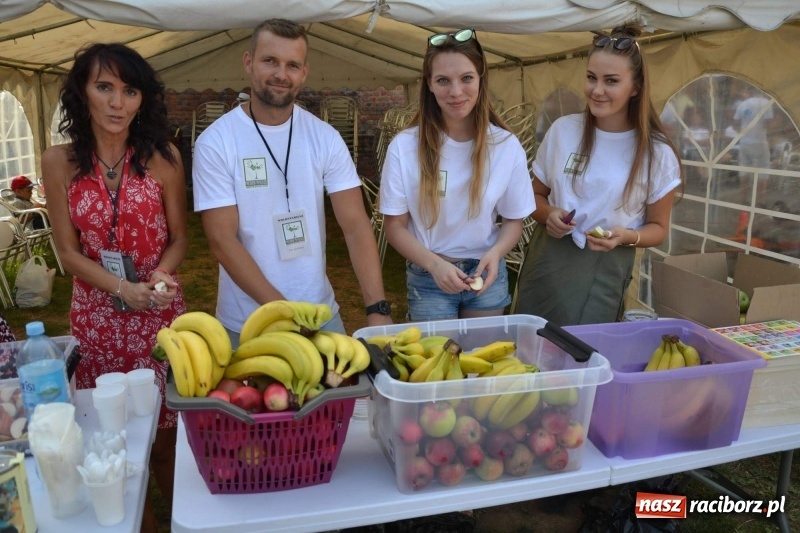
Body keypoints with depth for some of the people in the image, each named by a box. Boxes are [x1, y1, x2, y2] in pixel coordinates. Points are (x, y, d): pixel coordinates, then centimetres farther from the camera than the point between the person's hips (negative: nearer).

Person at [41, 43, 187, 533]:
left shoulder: (162, 156, -5)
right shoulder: (59, 162, -3)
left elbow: (178, 238, 1)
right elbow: (69, 252, -2)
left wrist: (159, 277, -18)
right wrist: (124, 290, -17)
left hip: (161, 311, -1)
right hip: (97, 316, 1)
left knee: (168, 428, 7)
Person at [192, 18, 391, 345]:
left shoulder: (325, 138, -3)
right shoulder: (214, 142, -10)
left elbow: (356, 226, -7)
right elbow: (222, 240, -13)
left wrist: (377, 309, -18)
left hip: (322, 316, 3)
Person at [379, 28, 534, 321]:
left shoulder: (507, 146, -9)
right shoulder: (404, 147, -14)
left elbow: (514, 219, 1)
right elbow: (395, 226, -9)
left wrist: (495, 253, -19)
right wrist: (435, 265, -24)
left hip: (486, 274, 2)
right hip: (428, 278, -2)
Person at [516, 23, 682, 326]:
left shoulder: (658, 154, -6)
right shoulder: (562, 130, -1)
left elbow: (658, 228, 3)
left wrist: (627, 236, -18)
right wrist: (548, 214, -11)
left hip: (603, 272, -2)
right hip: (546, 260, 2)